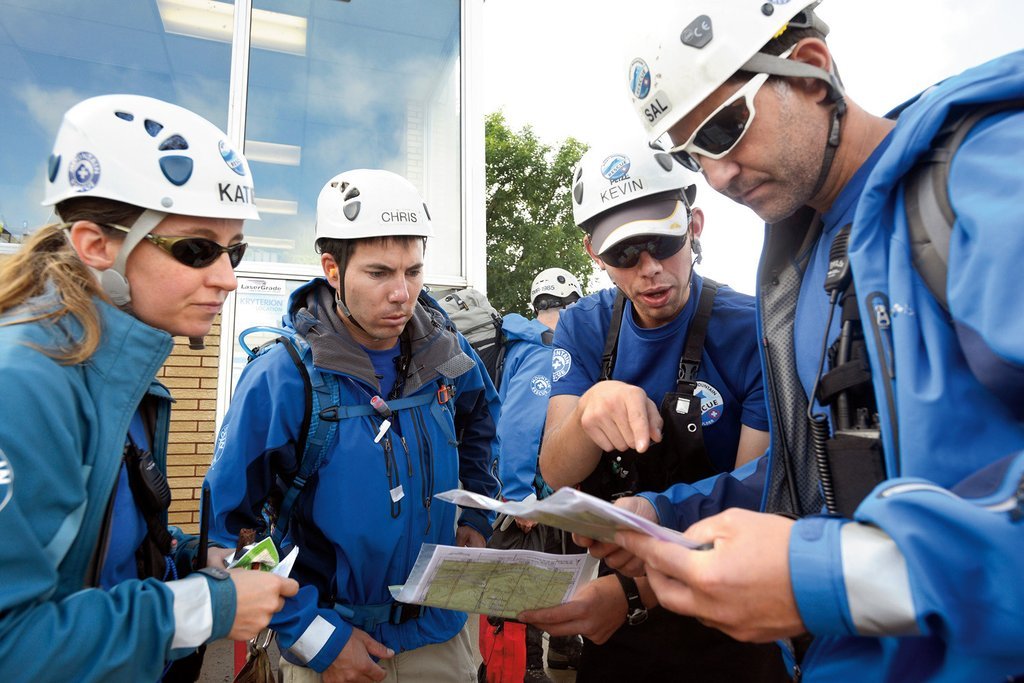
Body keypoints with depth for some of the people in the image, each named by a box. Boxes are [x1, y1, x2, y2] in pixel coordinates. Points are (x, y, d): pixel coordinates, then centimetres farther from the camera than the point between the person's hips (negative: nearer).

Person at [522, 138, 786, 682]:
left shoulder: (753, 332, -20)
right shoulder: (584, 327, -8)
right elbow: (555, 475, -15)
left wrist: (636, 593, -33)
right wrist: (590, 410, -37)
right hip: (611, 604, 4)